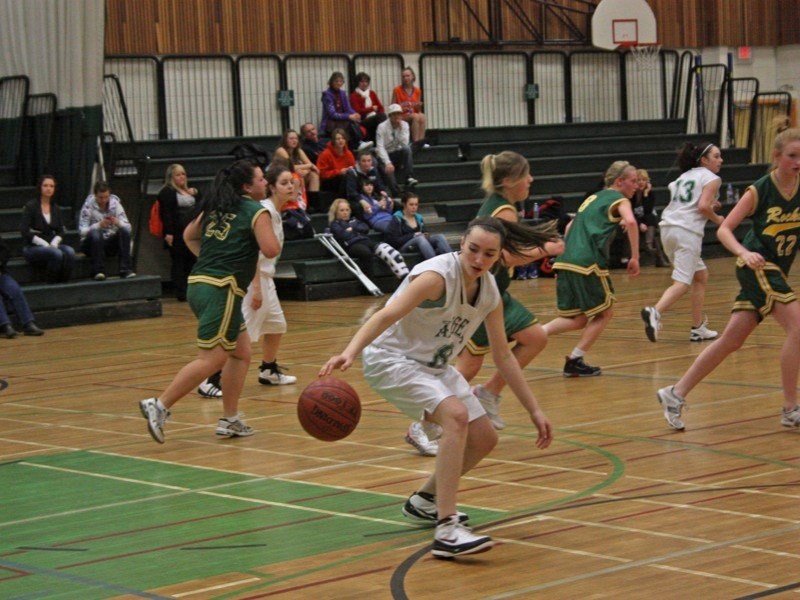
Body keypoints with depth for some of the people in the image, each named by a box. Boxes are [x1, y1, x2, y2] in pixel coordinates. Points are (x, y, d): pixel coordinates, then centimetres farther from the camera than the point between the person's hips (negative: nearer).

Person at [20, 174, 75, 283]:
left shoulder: (55, 208, 12)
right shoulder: (30, 207, -4)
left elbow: (61, 231, 10)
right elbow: (24, 231, -12)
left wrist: (54, 243, -11)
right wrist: (44, 244, -17)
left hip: (52, 245, 5)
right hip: (33, 247, -5)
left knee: (69, 251, -28)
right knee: (57, 254, -34)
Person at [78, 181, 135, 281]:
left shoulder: (115, 204, -4)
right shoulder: (88, 206, -12)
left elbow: (128, 226, -8)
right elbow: (82, 231, -19)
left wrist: (118, 223, -30)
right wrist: (99, 225, -36)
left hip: (110, 244, 3)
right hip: (91, 244, -3)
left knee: (125, 230, -25)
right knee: (95, 233, -35)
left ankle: (125, 269, -30)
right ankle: (98, 271, -33)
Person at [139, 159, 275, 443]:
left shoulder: (216, 207, 18)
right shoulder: (256, 211, -3)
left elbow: (189, 235, 26)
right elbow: (271, 250, -11)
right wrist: (272, 235, 9)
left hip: (199, 282, 9)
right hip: (221, 289, -9)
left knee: (241, 352, 16)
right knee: (212, 359, -11)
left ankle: (230, 420, 16)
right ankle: (159, 405, -17)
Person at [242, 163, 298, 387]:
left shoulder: (276, 211, 12)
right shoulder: (265, 211, -17)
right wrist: (256, 288, -25)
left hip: (265, 277, 10)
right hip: (252, 278, -10)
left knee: (276, 325, 21)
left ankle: (268, 371, 36)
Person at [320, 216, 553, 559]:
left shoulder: (490, 293, -2)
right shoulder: (438, 275, -25)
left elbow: (503, 357, 9)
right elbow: (387, 315, -38)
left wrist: (534, 411, 9)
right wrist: (350, 352, -55)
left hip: (434, 366, 9)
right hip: (391, 359, -8)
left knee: (484, 440, 8)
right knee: (456, 415, -31)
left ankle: (425, 502, 32)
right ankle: (446, 531, -33)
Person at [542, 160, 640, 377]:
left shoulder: (594, 197, 27)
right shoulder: (619, 199, 3)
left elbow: (570, 227, 30)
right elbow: (630, 222, -17)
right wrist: (635, 257, -13)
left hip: (566, 261, 7)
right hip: (588, 263, -7)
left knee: (578, 319, 13)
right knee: (604, 313, 10)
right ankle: (575, 361, 5)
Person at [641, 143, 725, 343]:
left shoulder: (684, 176, 25)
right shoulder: (711, 178, 3)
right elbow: (703, 206, -11)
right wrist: (716, 218, 6)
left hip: (668, 228, 8)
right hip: (687, 231, -8)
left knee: (701, 276, 19)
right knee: (682, 283, -15)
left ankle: (698, 328, 17)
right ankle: (655, 312, -39)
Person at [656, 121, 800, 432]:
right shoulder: (759, 190, -12)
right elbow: (724, 229, -12)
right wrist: (743, 252, -29)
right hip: (757, 266, -6)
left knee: (731, 340, 7)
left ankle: (675, 393, 16)